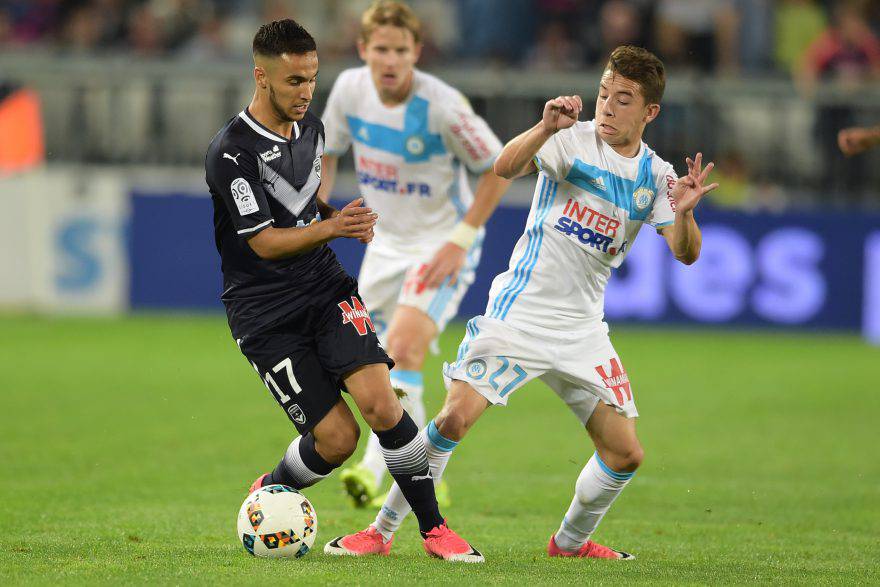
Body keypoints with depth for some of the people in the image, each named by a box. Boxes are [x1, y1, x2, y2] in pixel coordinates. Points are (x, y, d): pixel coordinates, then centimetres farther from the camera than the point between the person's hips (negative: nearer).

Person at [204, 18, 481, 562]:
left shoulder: (310, 126, 6)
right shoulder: (232, 153, -18)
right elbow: (265, 243, -20)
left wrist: (339, 216, 5)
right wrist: (330, 228, -35)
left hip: (327, 288, 5)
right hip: (266, 313, -5)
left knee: (380, 403, -17)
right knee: (337, 437, -9)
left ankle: (433, 527, -6)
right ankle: (268, 494, 22)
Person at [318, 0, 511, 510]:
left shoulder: (442, 105, -23)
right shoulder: (350, 89, -7)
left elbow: (499, 169, -13)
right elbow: (329, 152, 12)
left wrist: (460, 239, -17)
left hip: (443, 244, -6)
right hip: (387, 241, 6)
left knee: (403, 349, -26)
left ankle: (375, 469, -30)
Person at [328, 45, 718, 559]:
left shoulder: (655, 175, 4)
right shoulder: (573, 139, -8)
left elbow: (686, 254, -5)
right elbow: (506, 168, -25)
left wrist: (685, 211, -25)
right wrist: (545, 128, -42)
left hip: (582, 331, 4)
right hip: (519, 313, -4)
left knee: (625, 454, 0)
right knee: (456, 418, -18)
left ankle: (571, 541, 26)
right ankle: (382, 531, -4)